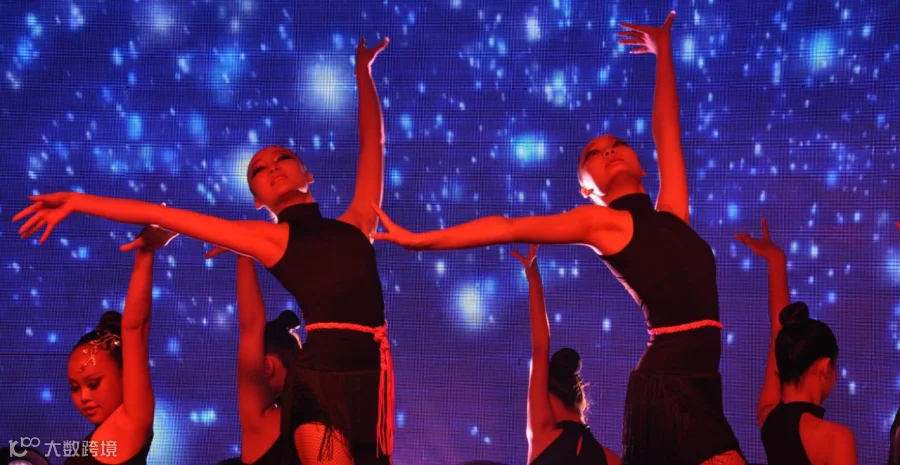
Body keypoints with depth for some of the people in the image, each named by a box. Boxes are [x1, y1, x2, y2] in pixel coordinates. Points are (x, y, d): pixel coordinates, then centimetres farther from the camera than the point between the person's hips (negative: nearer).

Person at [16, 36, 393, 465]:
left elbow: (372, 142, 28)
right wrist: (77, 202, 14)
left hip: (370, 373, 3)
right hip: (318, 375, -3)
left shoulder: (355, 223, 20)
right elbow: (163, 215, 13)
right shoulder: (272, 238, 13)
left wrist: (363, 69, 36)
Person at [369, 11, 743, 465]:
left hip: (698, 379, 6)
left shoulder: (669, 215, 18)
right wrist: (418, 240, 7)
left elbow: (668, 134, 27)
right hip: (668, 379, -6)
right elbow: (510, 227, 4)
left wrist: (663, 50, 35)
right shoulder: (602, 221, 3)